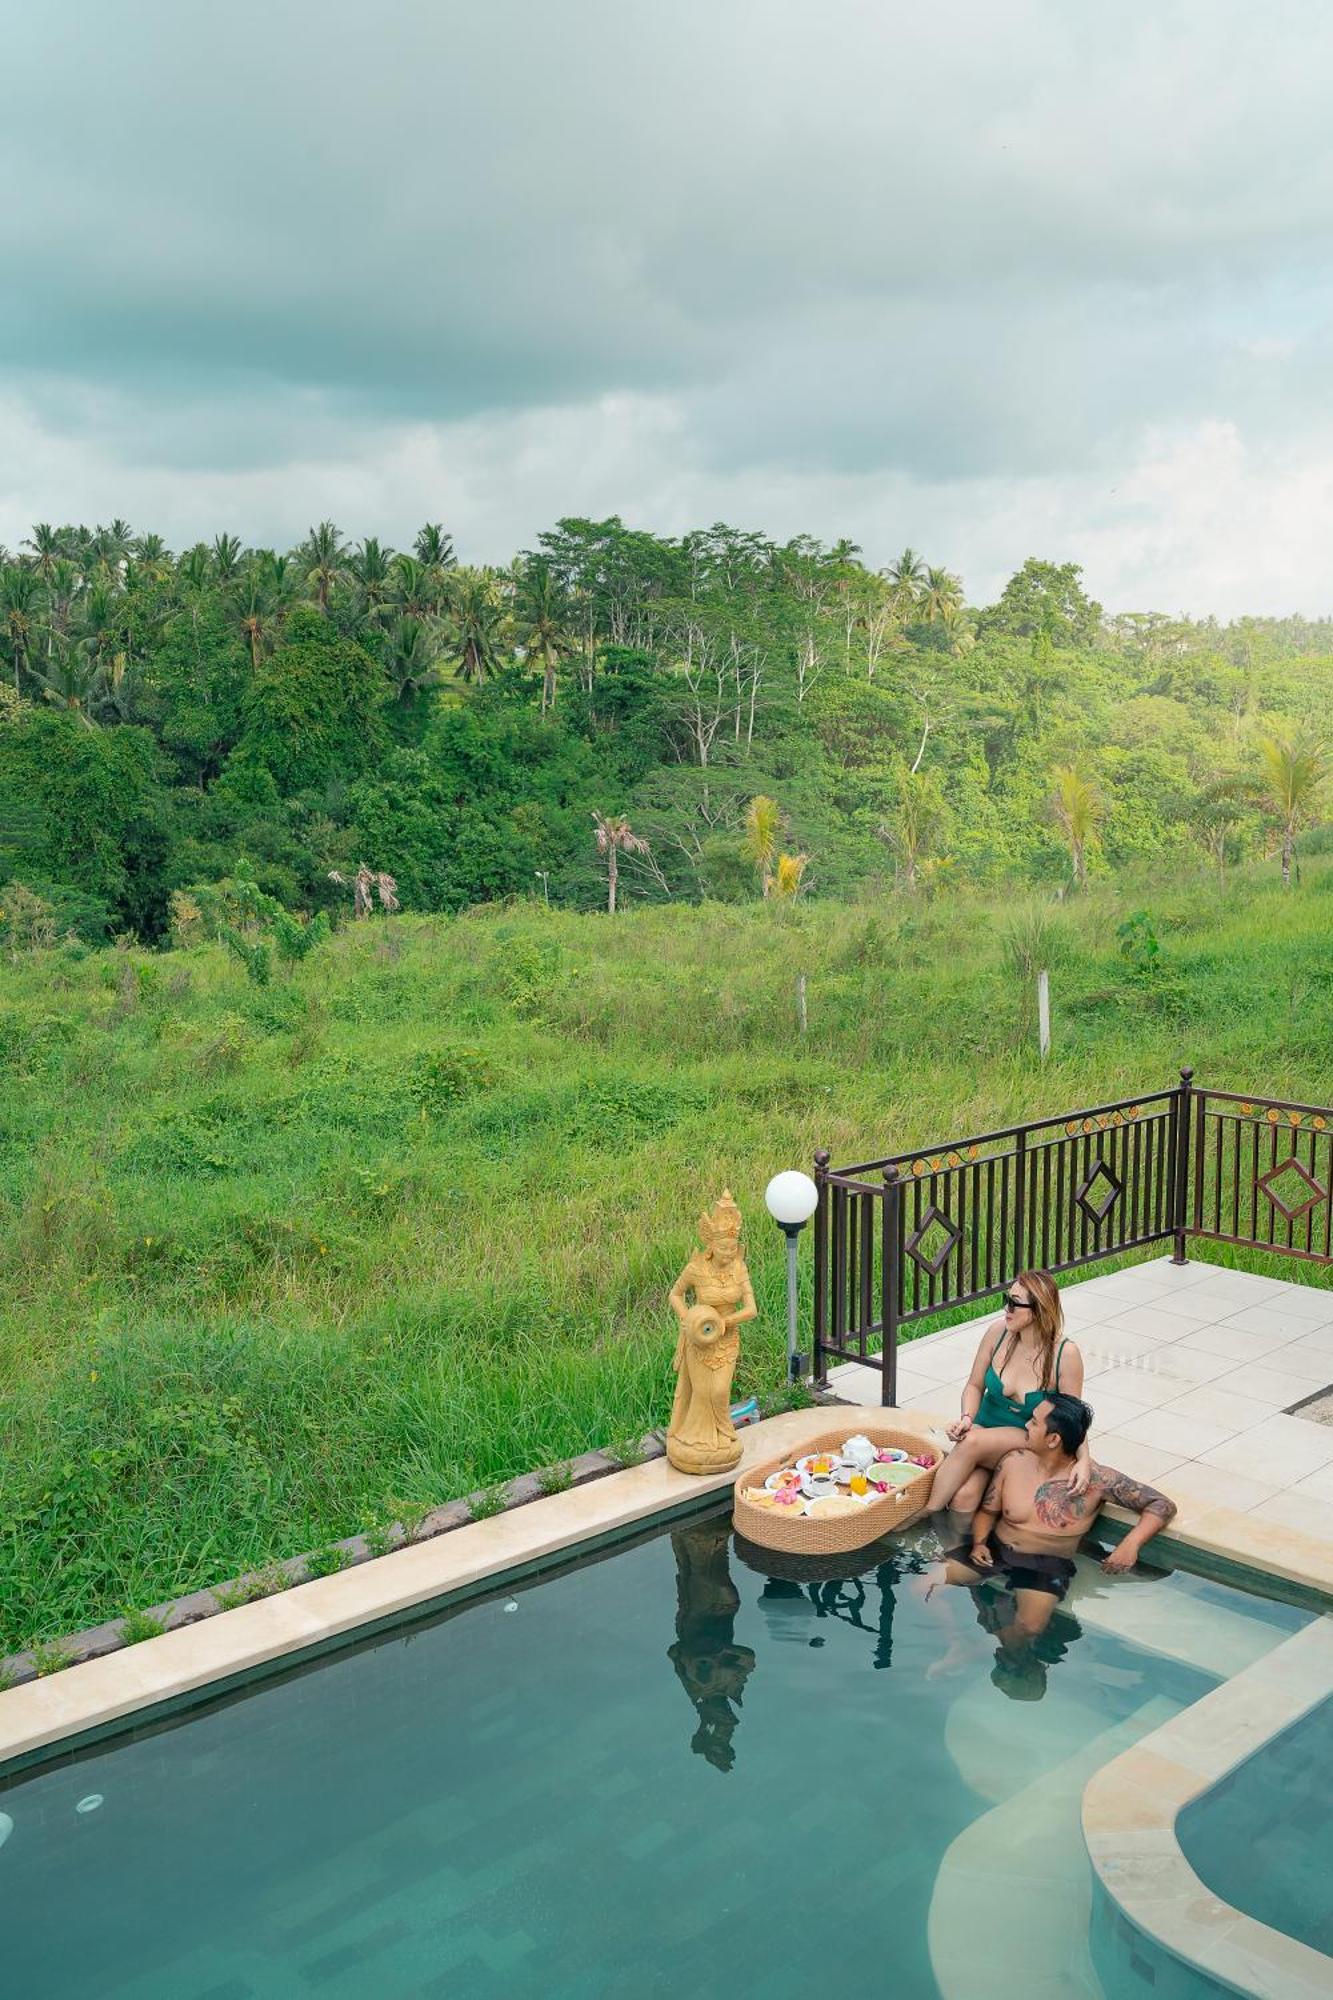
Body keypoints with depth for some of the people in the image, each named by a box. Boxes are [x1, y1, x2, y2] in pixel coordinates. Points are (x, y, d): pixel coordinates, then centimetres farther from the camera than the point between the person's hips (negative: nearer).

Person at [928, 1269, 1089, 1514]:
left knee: (972, 1443, -32)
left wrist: (1084, 1460, -23)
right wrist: (967, 1418, -14)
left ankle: (927, 1512, -20)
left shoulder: (1065, 1354, -15)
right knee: (963, 1496, -29)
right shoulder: (998, 1332, -7)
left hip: (1030, 1442, -2)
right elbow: (975, 1386, 5)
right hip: (984, 1429, 2)